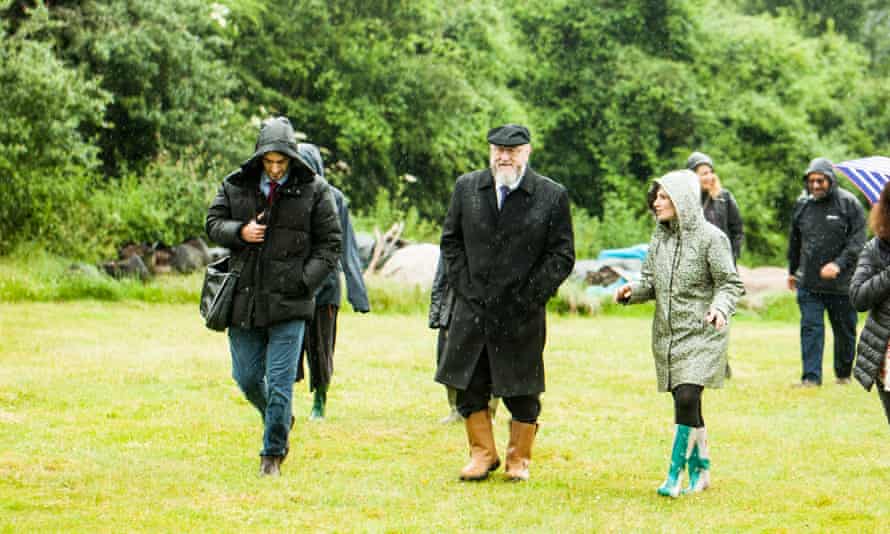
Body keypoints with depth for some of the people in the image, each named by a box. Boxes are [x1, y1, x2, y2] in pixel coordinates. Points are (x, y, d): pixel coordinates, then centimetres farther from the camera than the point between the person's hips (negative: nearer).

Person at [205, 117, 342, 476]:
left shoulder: (313, 191, -1)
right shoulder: (236, 186, 4)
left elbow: (329, 243, 2)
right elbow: (212, 223, 11)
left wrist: (304, 282, -10)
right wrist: (240, 231, -11)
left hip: (289, 301, -3)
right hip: (244, 299, 3)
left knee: (280, 382, -5)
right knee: (247, 377, 11)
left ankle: (273, 453, 5)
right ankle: (279, 420, 39)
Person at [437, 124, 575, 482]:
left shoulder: (552, 196, -3)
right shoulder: (467, 188, 6)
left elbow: (561, 256, -2)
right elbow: (451, 240, 12)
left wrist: (528, 297, -8)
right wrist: (463, 285, 0)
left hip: (521, 315, -3)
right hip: (472, 309, 3)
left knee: (522, 393, 4)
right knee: (470, 388, 5)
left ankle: (519, 459, 20)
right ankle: (482, 454, 20)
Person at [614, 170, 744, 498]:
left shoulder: (710, 238, -9)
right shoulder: (660, 237, 10)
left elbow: (730, 283, -8)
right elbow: (651, 281, 15)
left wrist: (720, 308, -27)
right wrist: (632, 291, -6)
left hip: (702, 335, -6)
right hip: (667, 335, 6)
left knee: (687, 399, -17)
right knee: (686, 405, 9)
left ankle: (676, 473, -12)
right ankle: (701, 470, 22)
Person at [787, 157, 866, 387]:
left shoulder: (849, 204, -5)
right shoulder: (802, 205, 7)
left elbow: (858, 241, -10)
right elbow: (795, 242, 20)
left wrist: (839, 264, -23)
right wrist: (792, 271, 25)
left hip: (842, 283, -2)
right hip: (808, 282, 2)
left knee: (844, 330, 9)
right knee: (810, 327, -5)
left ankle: (843, 373, 26)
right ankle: (811, 376, -3)